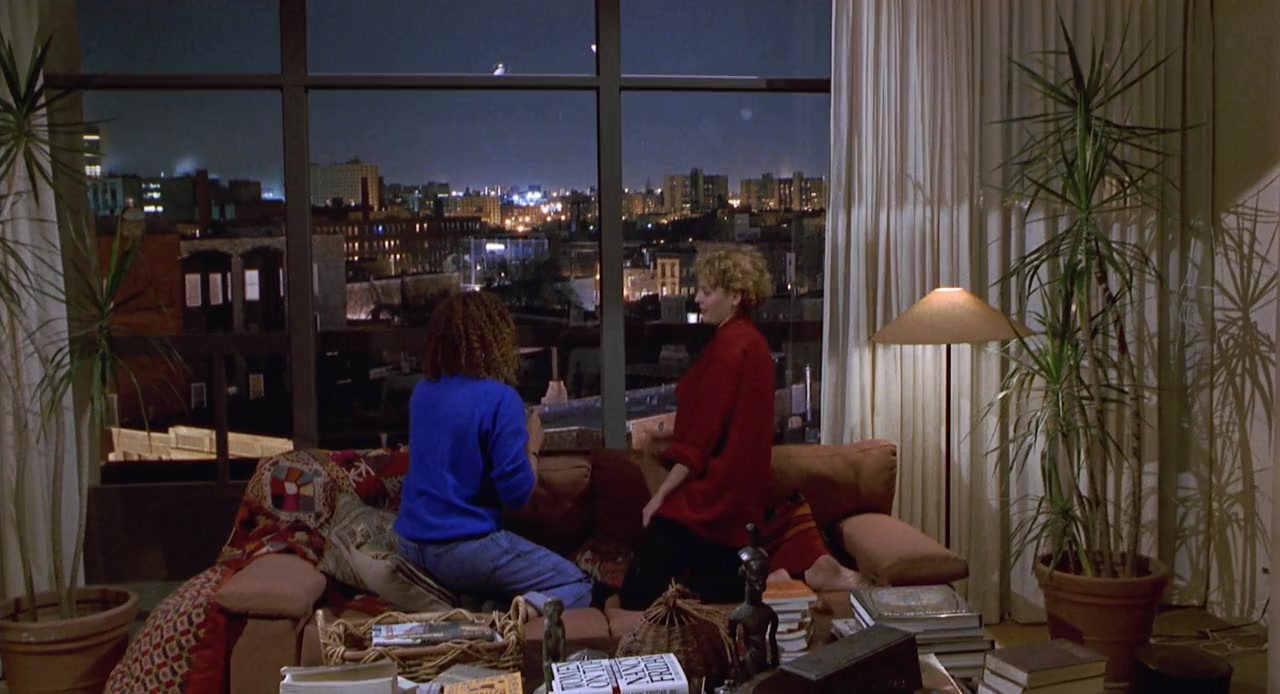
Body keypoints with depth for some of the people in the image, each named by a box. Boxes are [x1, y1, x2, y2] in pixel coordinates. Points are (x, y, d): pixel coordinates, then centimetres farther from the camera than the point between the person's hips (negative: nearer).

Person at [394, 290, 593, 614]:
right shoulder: (499, 398, -16)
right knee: (577, 585, 6)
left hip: (410, 543, 8)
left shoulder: (421, 392, 5)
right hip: (462, 548, -7)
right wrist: (532, 446, 2)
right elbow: (517, 492, -15)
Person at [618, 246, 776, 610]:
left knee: (638, 594, -11)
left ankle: (757, 586, -12)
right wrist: (672, 443, 16)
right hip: (734, 497, 10)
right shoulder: (751, 342, 13)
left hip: (708, 498, -10)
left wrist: (661, 494, -14)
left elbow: (704, 437, -18)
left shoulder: (731, 345, -17)